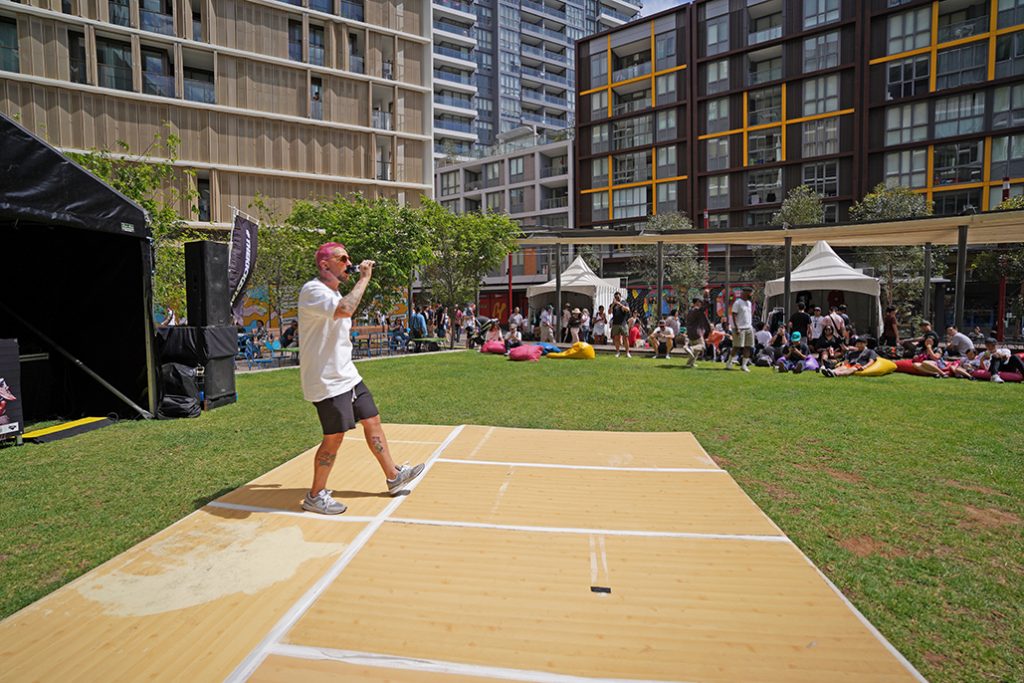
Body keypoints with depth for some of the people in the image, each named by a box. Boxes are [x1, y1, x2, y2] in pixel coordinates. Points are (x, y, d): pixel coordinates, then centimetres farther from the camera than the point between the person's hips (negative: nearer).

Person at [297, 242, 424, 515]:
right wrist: (364, 278, -27)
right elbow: (345, 310, -36)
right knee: (334, 437, -3)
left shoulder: (333, 292, 15)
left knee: (372, 421, 13)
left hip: (347, 375, 10)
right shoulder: (313, 290, -16)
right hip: (327, 380, -10)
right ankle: (315, 496, 17)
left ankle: (393, 477, 26)